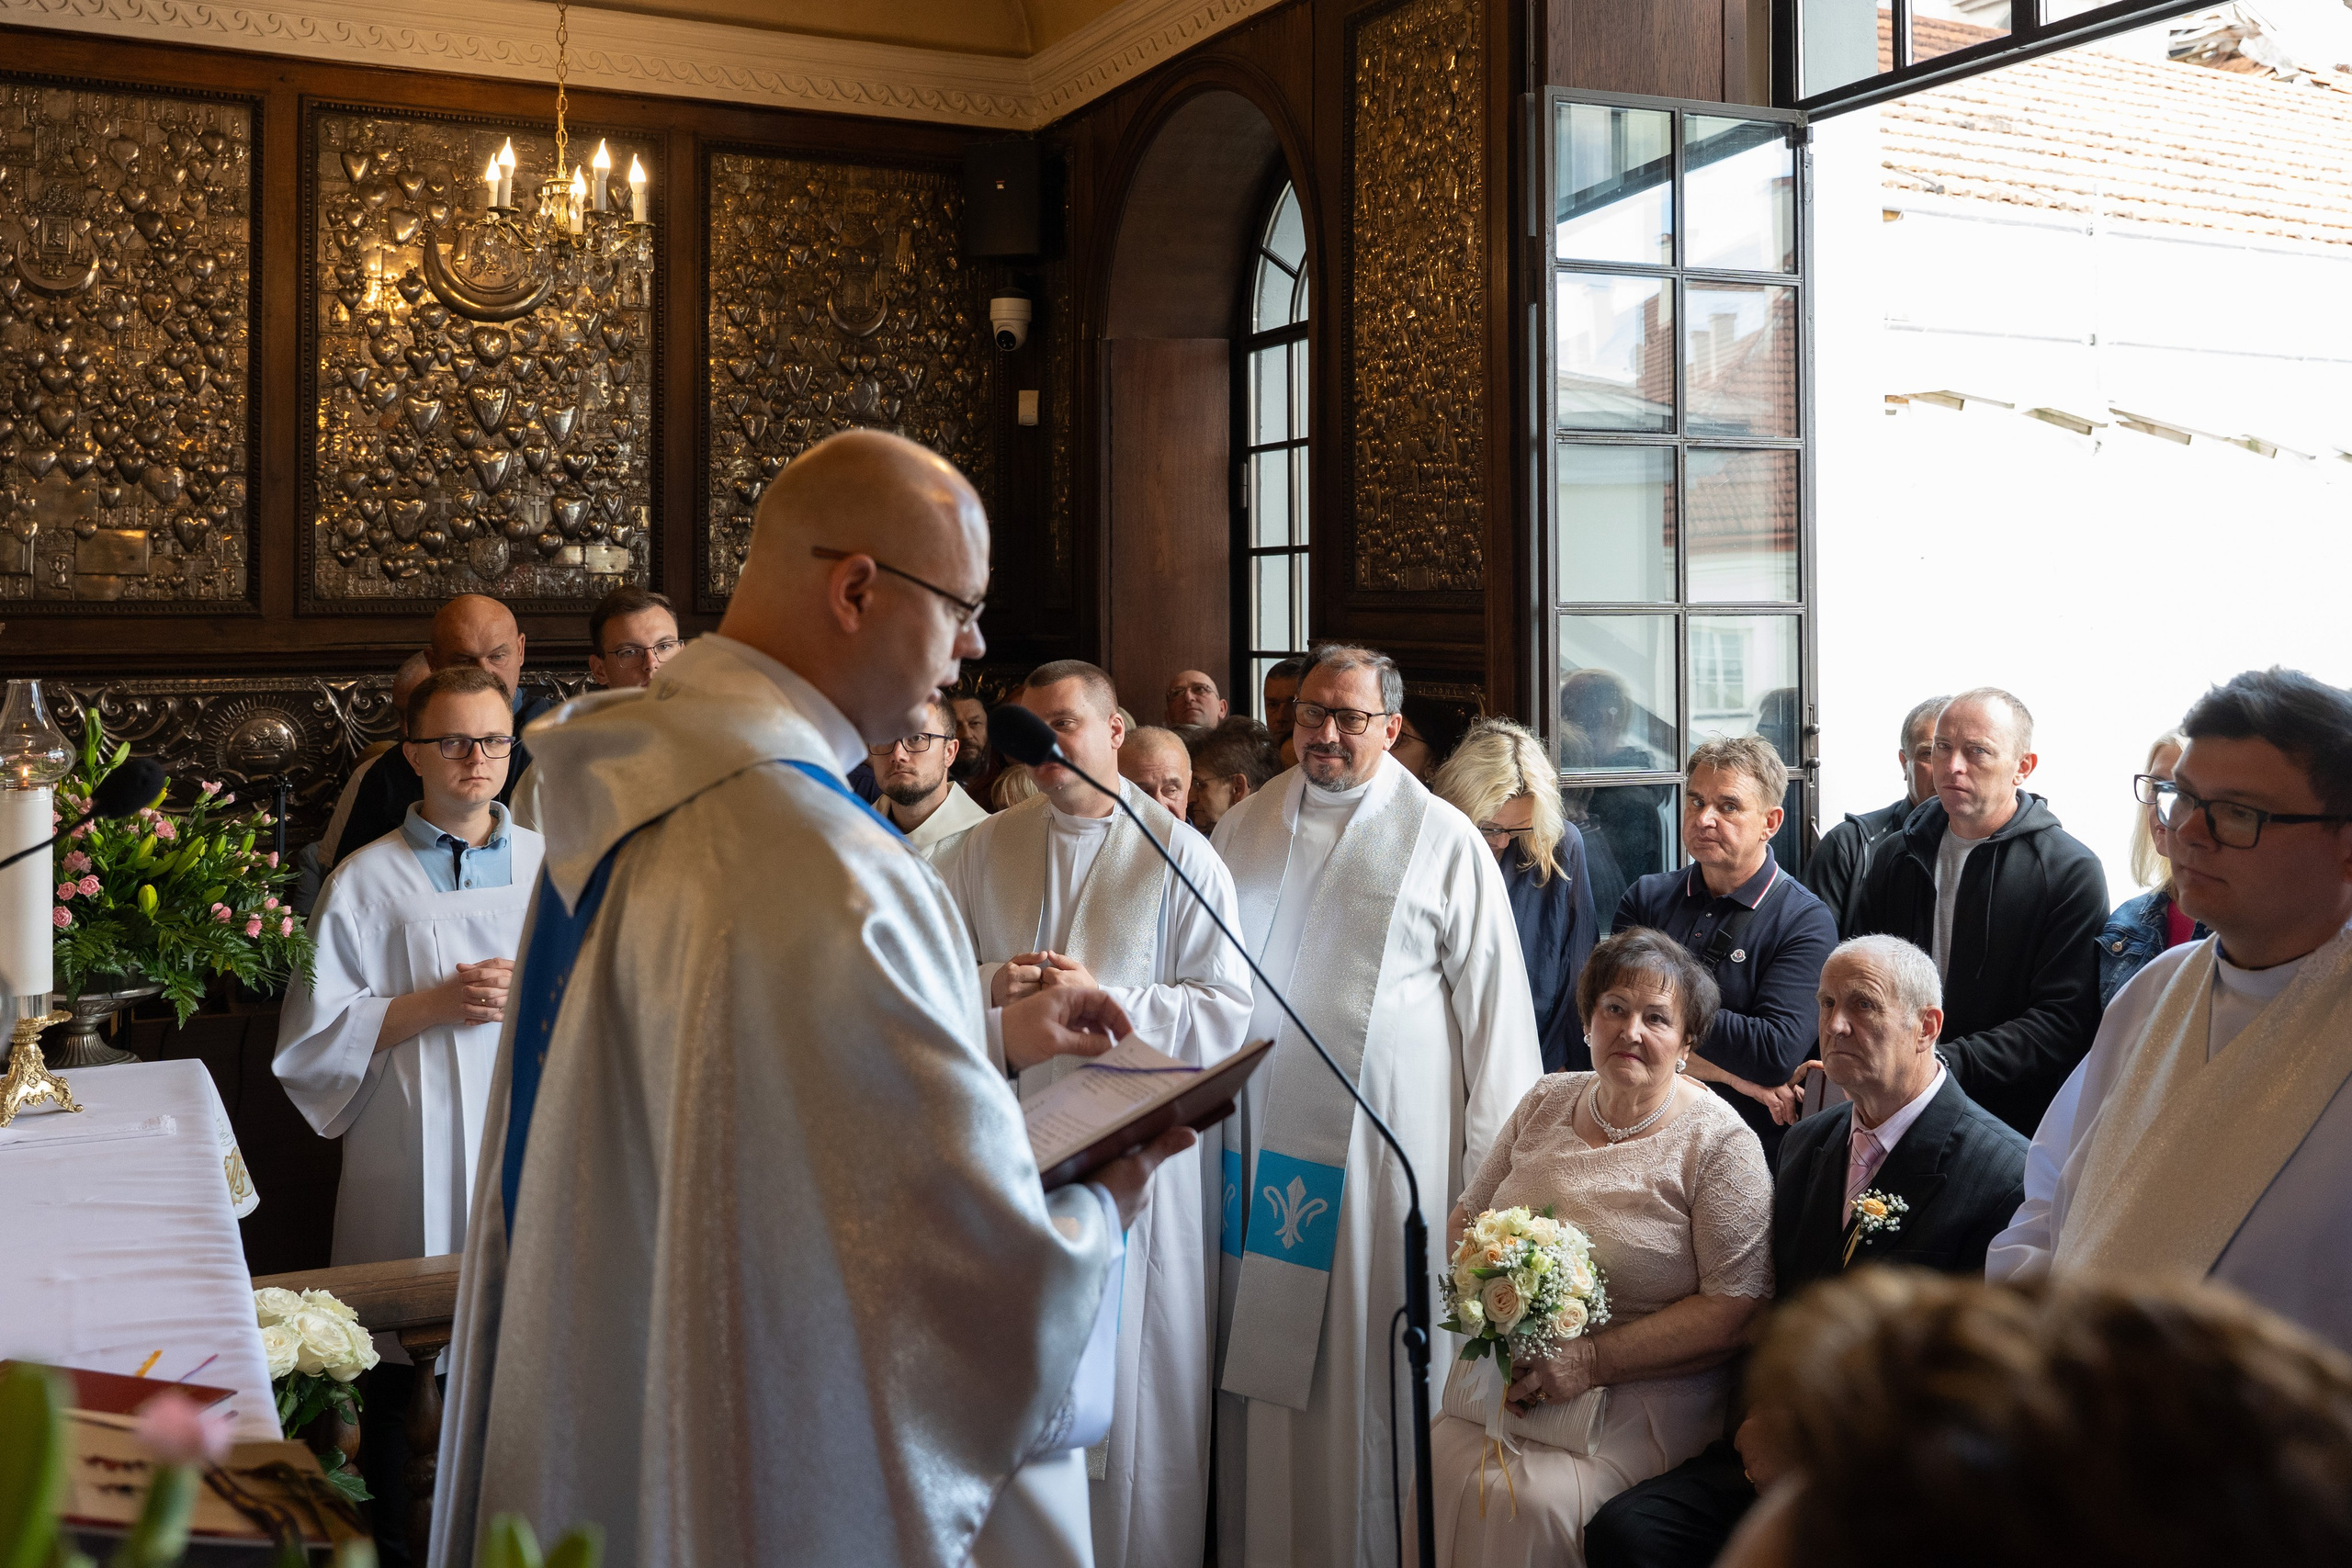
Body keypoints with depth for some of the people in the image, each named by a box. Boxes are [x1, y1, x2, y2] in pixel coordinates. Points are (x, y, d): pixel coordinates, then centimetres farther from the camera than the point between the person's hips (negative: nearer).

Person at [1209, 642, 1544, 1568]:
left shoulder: (1444, 842, -1)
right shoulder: (1242, 829, 10)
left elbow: (1494, 1003, -2)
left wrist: (1499, 1163, -5)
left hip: (1386, 1145, -3)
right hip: (1260, 1137, 3)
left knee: (1374, 1360, 2)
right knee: (1265, 1355, 8)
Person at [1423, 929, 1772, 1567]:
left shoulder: (1719, 1144, -8)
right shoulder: (1547, 1102, 8)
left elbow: (1736, 1311, -13)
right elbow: (1464, 1219, 15)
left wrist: (1591, 1360, -18)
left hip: (1633, 1414, -4)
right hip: (1502, 1383, 4)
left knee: (1540, 1504, -26)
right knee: (1448, 1478, -20)